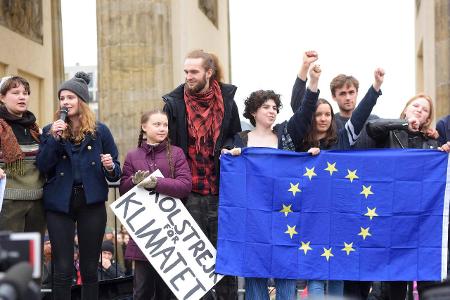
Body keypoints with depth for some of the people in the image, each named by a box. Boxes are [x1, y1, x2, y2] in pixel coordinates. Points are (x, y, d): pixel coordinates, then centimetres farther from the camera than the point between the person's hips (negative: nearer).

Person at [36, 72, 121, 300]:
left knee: (90, 268, 6)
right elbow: (42, 167, -5)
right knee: (62, 269, -3)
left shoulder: (99, 131, 5)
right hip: (59, 204, 0)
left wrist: (110, 168, -15)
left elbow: (116, 173, 7)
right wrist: (54, 138, -14)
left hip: (91, 203, 0)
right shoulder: (50, 130, 7)